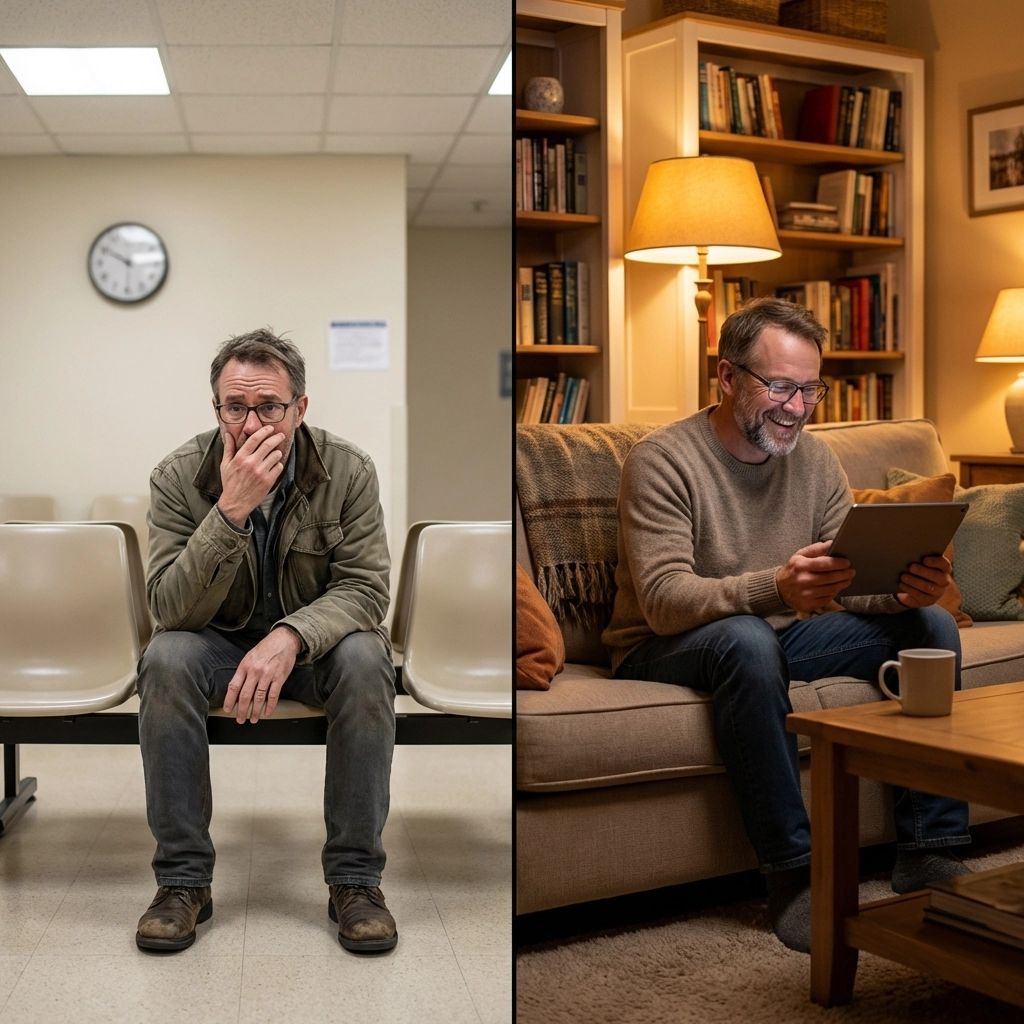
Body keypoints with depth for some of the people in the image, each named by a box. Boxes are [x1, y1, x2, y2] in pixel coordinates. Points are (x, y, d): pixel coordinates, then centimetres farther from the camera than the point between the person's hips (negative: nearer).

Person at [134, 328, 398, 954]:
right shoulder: (179, 478, -14)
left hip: (312, 642, 0)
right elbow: (172, 610, -23)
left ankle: (356, 877, -20)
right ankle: (184, 880, -19)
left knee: (365, 659, -33)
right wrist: (231, 510, -36)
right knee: (166, 659, -31)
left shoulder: (349, 471, -14)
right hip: (221, 643, 1)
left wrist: (290, 637, -37)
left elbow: (364, 587, -17)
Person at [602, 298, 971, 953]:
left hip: (783, 634, 7)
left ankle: (929, 853, -8)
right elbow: (663, 600, -27)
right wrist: (774, 588, -44)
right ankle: (794, 873, -30)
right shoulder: (662, 461, -16)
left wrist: (905, 589, -25)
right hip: (667, 651, -6)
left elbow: (855, 578, 0)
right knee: (746, 639, -39)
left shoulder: (814, 459, 4)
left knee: (931, 624, -9)